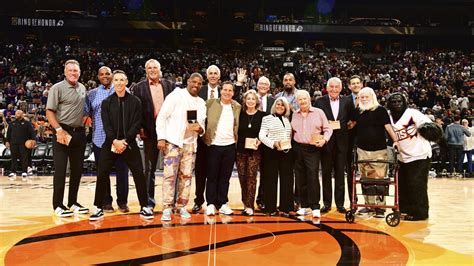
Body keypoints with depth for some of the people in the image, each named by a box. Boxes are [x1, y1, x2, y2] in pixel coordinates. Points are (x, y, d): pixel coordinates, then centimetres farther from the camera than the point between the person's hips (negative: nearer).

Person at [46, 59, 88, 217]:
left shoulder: (82, 88, 11)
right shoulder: (57, 88, -6)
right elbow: (49, 111, -10)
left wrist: (85, 120, 9)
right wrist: (59, 130, -18)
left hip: (79, 133, 6)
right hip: (63, 132, -6)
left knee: (77, 169, 10)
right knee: (60, 169, -4)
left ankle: (73, 202, 21)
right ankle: (58, 205, 5)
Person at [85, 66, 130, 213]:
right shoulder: (92, 94, 11)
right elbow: (86, 113, 9)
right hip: (100, 139, 2)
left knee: (122, 170, 3)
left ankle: (122, 201, 14)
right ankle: (106, 201, 17)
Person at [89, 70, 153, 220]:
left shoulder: (135, 101, 3)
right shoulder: (106, 102, 6)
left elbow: (137, 124, -4)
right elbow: (106, 125, -2)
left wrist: (125, 141, -13)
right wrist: (115, 141, -15)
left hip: (129, 144, -1)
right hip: (110, 143, 1)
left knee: (139, 174, -3)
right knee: (102, 175, -1)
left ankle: (144, 207, 9)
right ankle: (99, 208, 12)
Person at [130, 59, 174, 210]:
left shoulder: (170, 86, 6)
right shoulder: (139, 88, 3)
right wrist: (140, 128, -8)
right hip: (150, 131, -1)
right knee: (149, 168, 8)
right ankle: (149, 202, 17)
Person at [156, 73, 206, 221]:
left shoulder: (201, 103, 12)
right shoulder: (176, 95, -3)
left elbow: (202, 125, 17)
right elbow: (161, 117, -7)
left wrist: (200, 129, -7)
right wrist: (161, 138, -14)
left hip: (191, 143, 5)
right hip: (173, 142, -5)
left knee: (186, 176, 6)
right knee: (170, 175, -6)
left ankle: (182, 206, 16)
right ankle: (167, 208, 2)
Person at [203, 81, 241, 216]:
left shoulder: (237, 107, 9)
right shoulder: (211, 103, 1)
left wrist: (237, 140, 7)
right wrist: (205, 136, -4)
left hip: (230, 146, 2)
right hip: (214, 145, -2)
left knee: (225, 177, 8)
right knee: (212, 176, 3)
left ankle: (223, 204, 16)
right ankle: (211, 204, 11)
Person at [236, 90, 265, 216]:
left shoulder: (262, 115, 0)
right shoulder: (240, 114, 7)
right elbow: (236, 131, 10)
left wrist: (260, 141, -12)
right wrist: (235, 147, -1)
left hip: (255, 150, -2)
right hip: (241, 150, 3)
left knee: (251, 176, -6)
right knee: (242, 177, 5)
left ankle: (249, 206, -3)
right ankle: (245, 203, 18)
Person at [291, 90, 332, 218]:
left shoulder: (319, 112, 3)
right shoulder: (294, 114, 11)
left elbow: (327, 129, 4)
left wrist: (324, 139, -12)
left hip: (313, 149, -4)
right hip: (298, 149, 4)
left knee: (313, 177, -10)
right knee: (300, 178, 6)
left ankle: (315, 207, -2)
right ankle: (305, 205, 17)